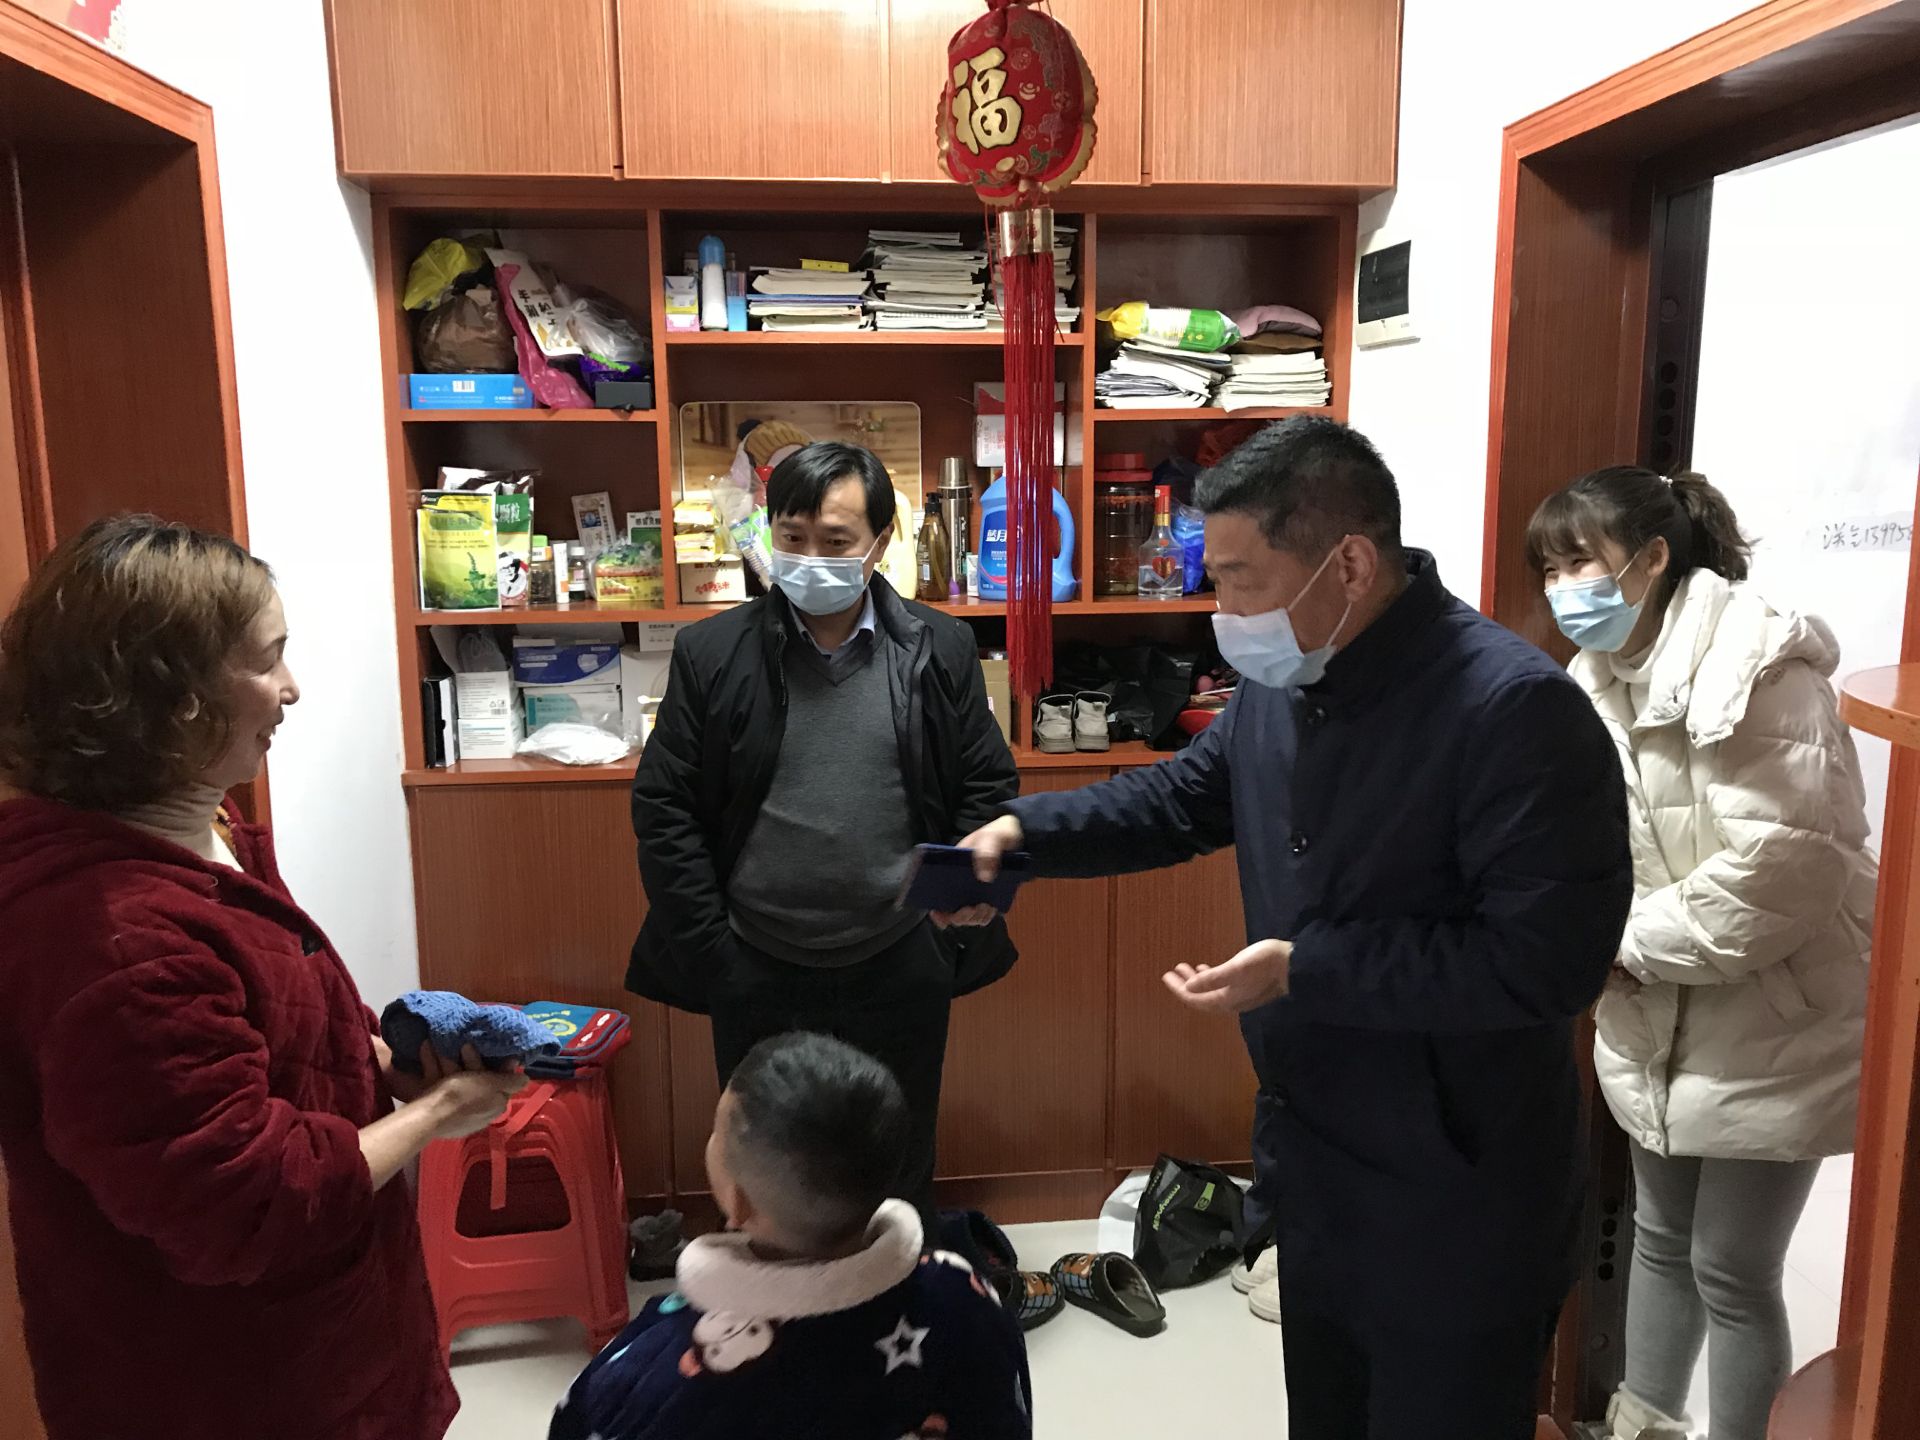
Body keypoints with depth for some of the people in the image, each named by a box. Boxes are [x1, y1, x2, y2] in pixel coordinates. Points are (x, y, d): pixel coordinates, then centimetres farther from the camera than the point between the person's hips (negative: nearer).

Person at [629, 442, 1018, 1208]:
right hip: (757, 974, 0)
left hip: (902, 970, 1)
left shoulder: (941, 649, -3)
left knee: (899, 1175, 19)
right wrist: (711, 955, -7)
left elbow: (989, 786, 3)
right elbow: (664, 808, -3)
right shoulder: (712, 654, -5)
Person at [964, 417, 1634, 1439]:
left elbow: (1546, 959, -29)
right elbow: (1182, 798, 14)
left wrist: (1303, 968, -28)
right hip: (1314, 1171, 8)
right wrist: (1022, 830, 0)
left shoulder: (1515, 707, -27)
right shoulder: (1277, 685, 0)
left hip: (1457, 1211, -8)